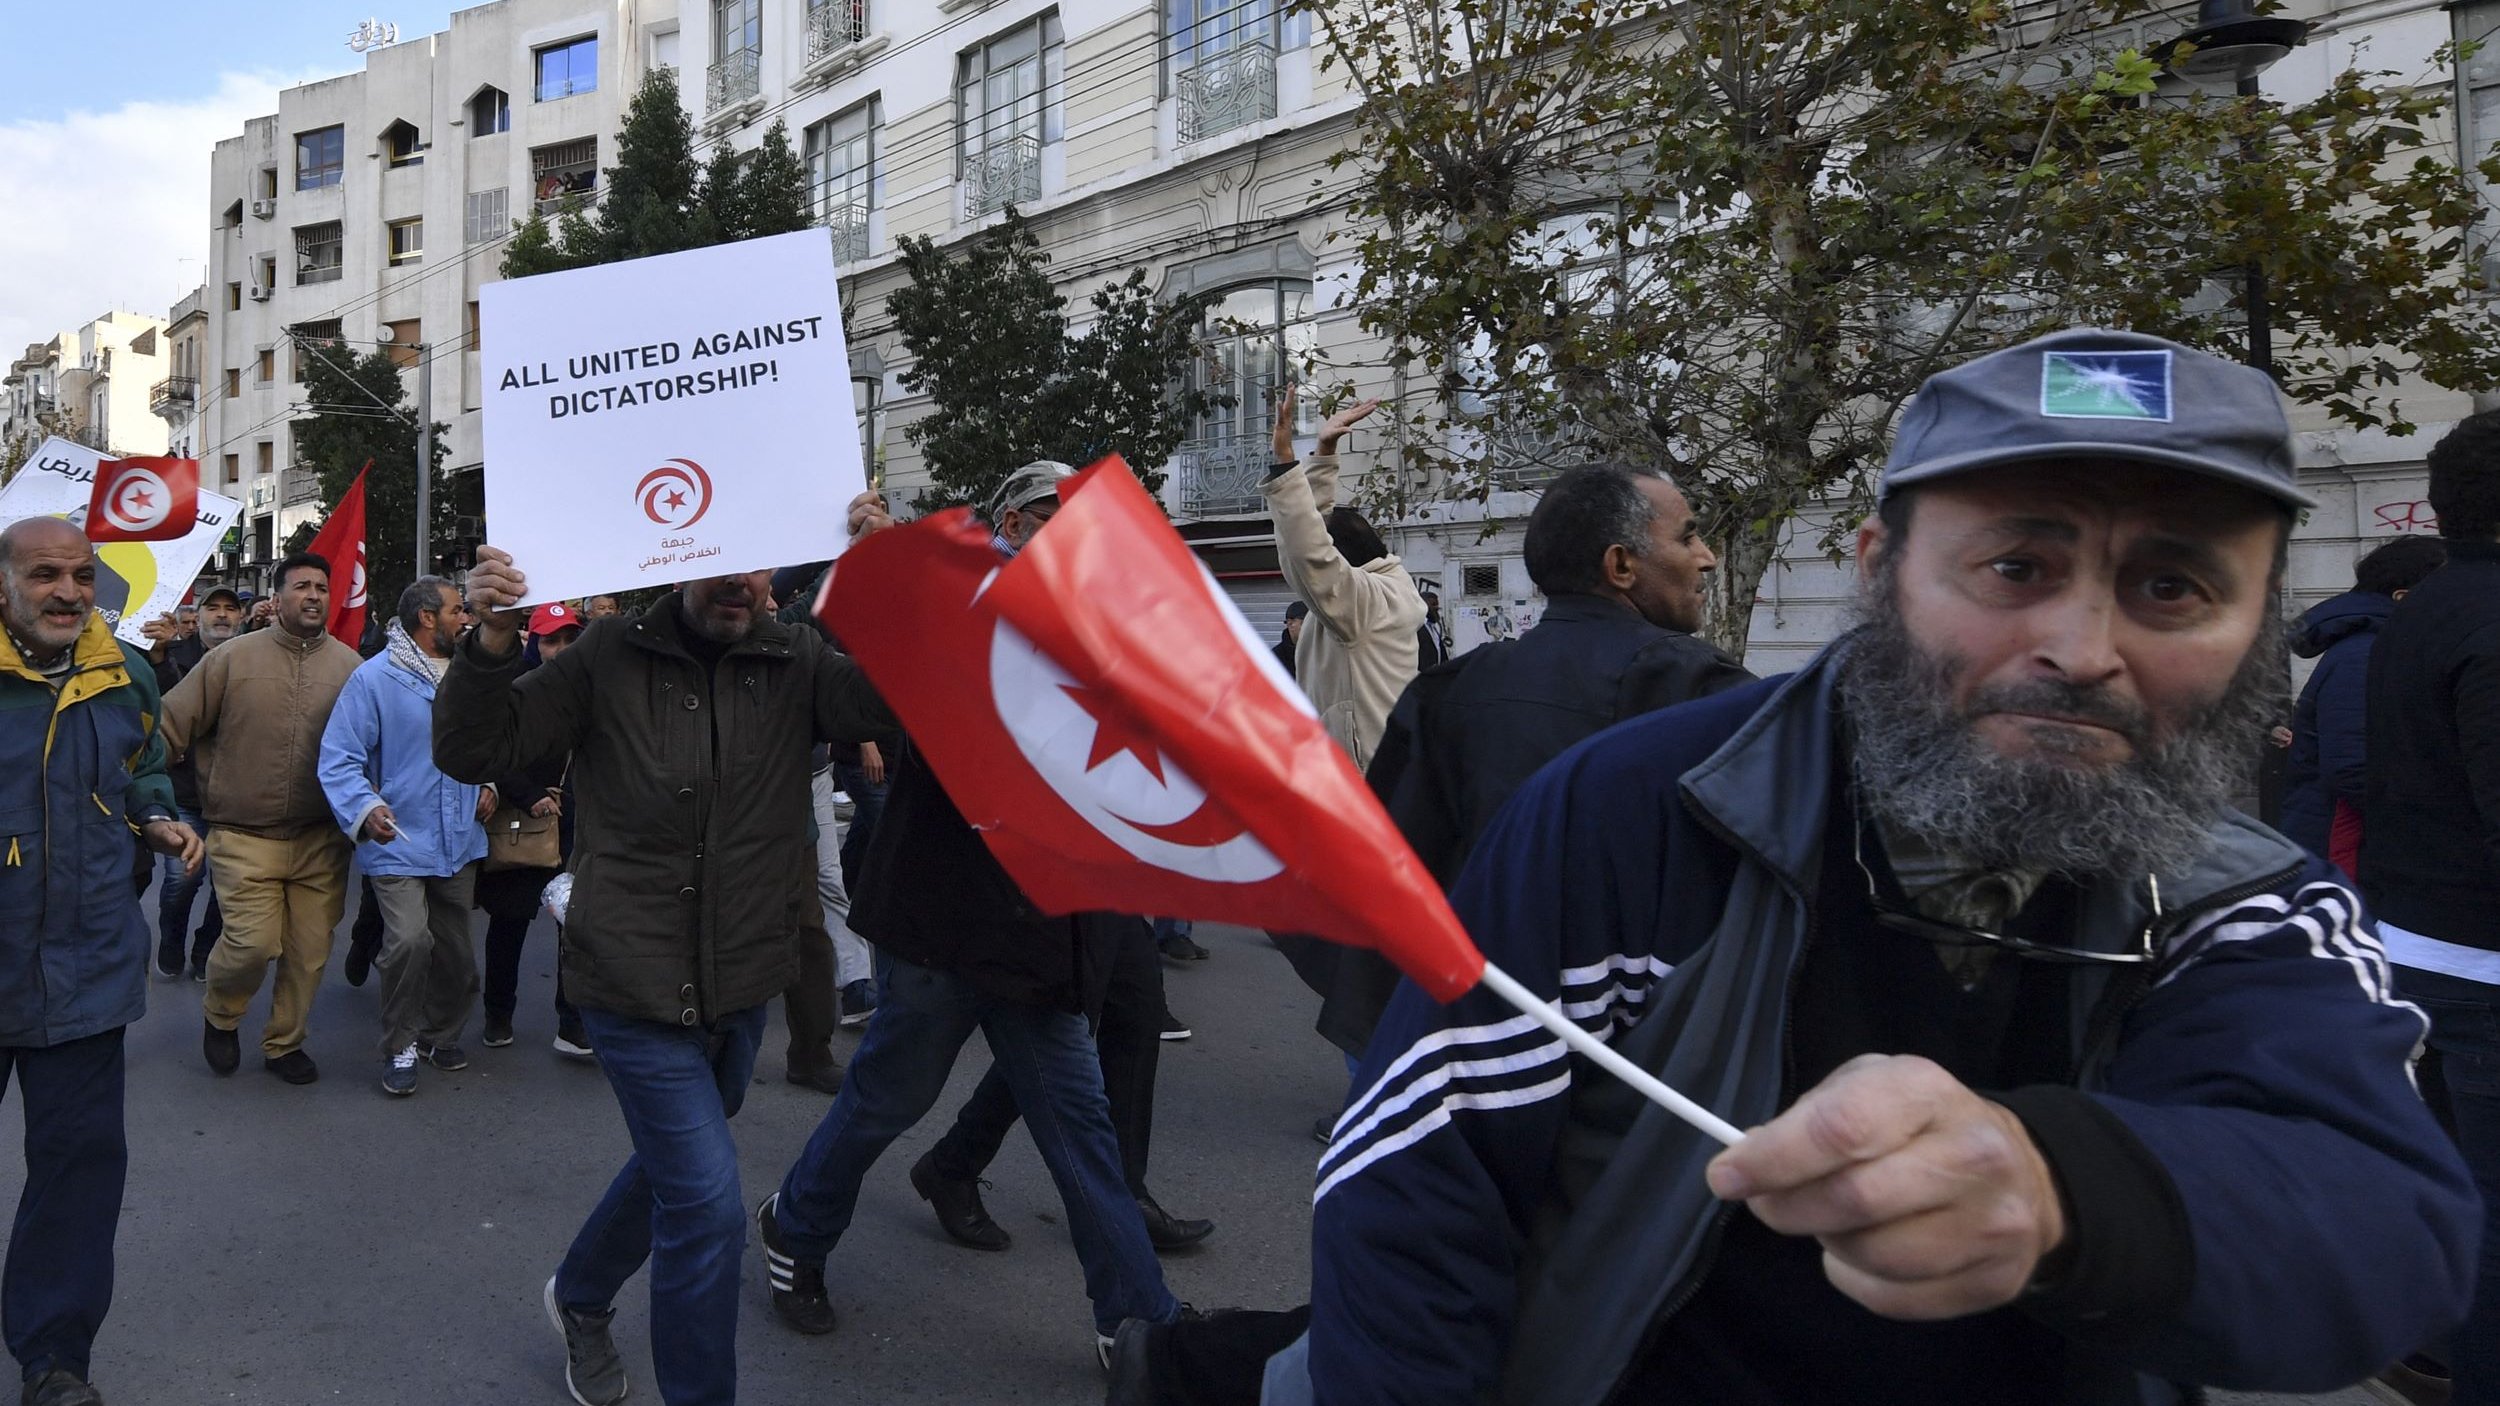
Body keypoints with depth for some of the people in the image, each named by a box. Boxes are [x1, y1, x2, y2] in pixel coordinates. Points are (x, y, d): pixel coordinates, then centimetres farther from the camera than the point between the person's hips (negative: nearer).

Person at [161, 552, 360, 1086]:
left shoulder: (349, 665, 3)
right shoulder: (233, 657, -3)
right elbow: (170, 726, 0)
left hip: (321, 840, 2)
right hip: (245, 837, -2)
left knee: (310, 952, 7)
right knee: (254, 942, -10)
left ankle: (284, 1042, 29)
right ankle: (220, 1013, 23)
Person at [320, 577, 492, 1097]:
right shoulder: (375, 677, -12)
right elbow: (338, 758, -14)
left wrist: (488, 785, 7)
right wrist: (365, 808, -28)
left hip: (460, 842, 6)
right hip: (399, 843, -6)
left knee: (454, 947, 14)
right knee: (409, 940, -19)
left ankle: (440, 1033, 36)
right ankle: (400, 1047, 2)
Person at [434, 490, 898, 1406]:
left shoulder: (795, 665, -5)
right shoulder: (610, 658, -10)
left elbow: (897, 705, -20)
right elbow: (474, 754, -8)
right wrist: (492, 643, -24)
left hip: (741, 986, 5)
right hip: (636, 982, -4)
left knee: (674, 1166, 26)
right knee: (708, 1203, -8)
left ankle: (580, 1297, 55)